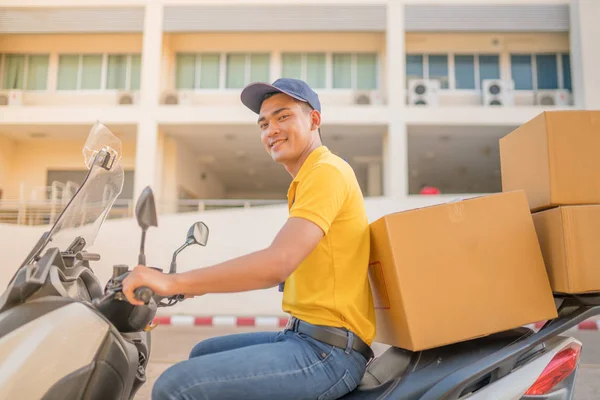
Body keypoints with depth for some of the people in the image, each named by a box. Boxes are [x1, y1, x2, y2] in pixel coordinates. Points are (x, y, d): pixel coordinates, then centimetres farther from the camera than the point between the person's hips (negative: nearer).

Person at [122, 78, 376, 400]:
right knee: (202, 354, 23)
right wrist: (199, 286, 19)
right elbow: (287, 270, 22)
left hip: (327, 351, -10)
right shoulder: (306, 182, 20)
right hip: (306, 337, 10)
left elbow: (278, 263, -26)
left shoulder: (327, 171, -13)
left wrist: (175, 282, -25)